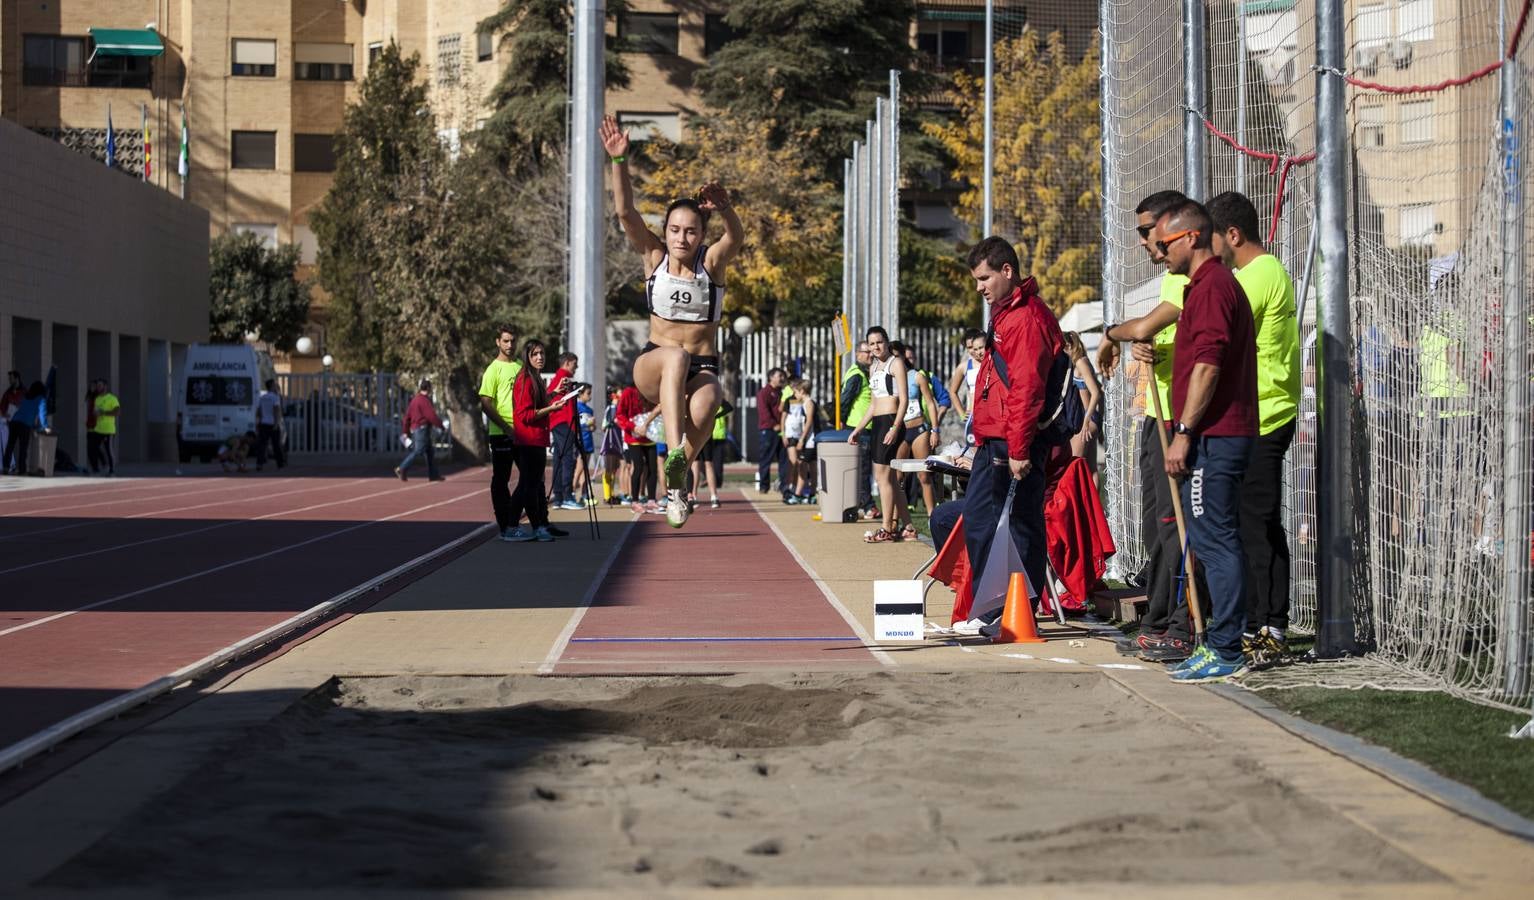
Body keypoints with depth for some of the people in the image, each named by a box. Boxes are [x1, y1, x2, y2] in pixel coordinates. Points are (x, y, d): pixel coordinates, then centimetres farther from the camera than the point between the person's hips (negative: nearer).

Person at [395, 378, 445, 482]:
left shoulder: (414, 400, 16)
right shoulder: (424, 400, -12)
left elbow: (407, 416, 16)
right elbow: (431, 415, -18)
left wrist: (405, 432, 18)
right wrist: (440, 424, -3)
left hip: (414, 429, 10)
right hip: (422, 429, -10)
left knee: (430, 452, 12)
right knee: (418, 450, -14)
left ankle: (433, 474, 12)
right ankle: (402, 469, -22)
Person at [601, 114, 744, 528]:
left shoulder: (712, 261, -4)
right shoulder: (655, 257, 0)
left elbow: (736, 236, -26)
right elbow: (626, 212, -12)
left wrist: (725, 210, -47)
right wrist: (619, 161, -25)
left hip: (702, 368, 0)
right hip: (653, 366, 0)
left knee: (704, 405, -37)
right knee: (675, 356, -38)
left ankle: (675, 482, -14)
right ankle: (674, 453, -51)